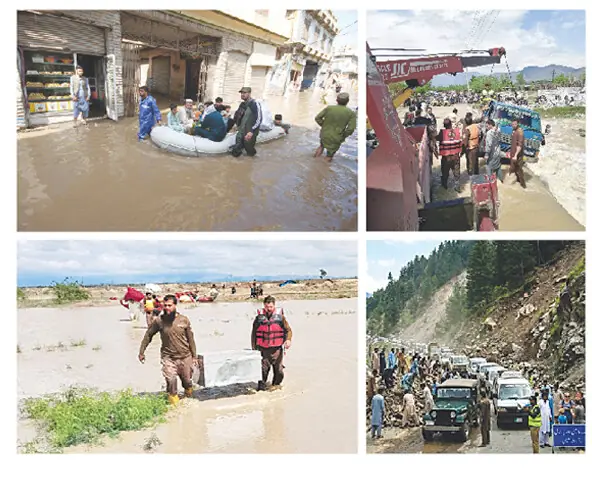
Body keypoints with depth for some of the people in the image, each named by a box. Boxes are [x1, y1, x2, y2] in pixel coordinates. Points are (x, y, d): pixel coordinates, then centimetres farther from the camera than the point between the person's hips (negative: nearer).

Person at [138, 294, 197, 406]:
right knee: (171, 381, -15)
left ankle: (189, 400, 40)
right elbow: (148, 335, 5)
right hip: (168, 357, -1)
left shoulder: (184, 320, -4)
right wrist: (141, 352, 4)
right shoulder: (159, 321, -6)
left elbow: (190, 339, 4)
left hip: (185, 357, 1)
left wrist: (194, 356, 5)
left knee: (187, 382, 12)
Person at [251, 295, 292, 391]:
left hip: (276, 348, 0)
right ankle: (262, 385, 13)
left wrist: (288, 339, -13)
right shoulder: (259, 317, 3)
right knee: (263, 368, -3)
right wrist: (254, 348, 9)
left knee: (279, 370, 3)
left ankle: (276, 385, 23)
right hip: (262, 348, 0)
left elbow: (288, 330, 6)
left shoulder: (280, 316, 3)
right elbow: (254, 333, 11)